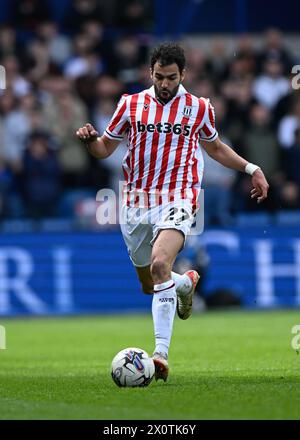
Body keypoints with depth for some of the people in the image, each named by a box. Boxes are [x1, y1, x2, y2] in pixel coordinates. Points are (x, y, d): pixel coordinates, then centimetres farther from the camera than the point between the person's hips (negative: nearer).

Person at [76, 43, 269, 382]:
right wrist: (90, 140, -10)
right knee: (148, 285, 12)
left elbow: (215, 148, 22)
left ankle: (161, 352, -32)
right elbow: (105, 148, 12)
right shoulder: (131, 105, 5)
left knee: (159, 264, -29)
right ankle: (186, 282, 50)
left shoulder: (199, 108, 5)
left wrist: (250, 168, 14)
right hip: (136, 204, 3)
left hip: (176, 201, -3)